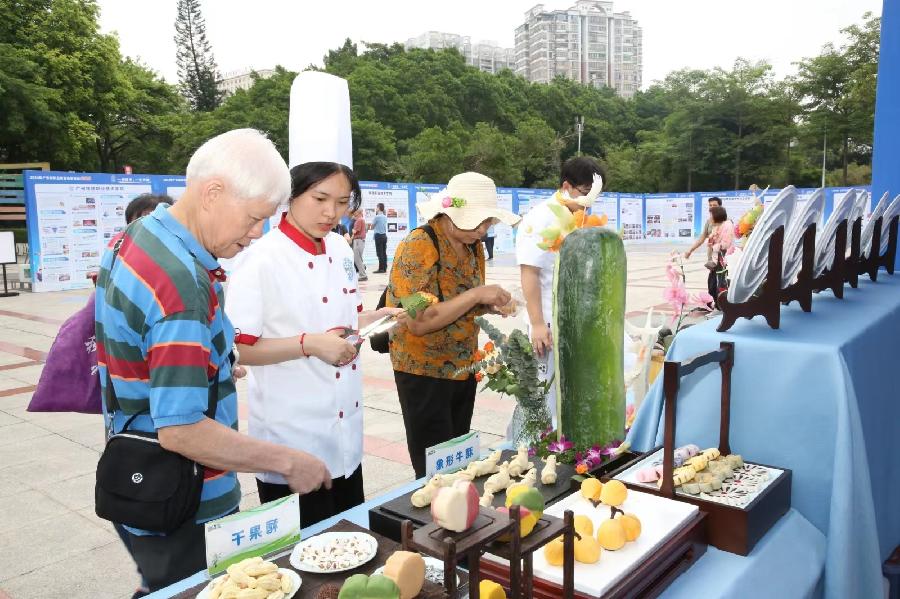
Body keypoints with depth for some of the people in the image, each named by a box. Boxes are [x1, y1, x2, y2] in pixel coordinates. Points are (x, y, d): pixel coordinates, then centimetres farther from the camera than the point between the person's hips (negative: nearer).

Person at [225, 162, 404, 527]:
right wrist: (309, 344, -27)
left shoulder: (340, 250, 4)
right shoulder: (260, 260, -18)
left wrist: (379, 318, -3)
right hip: (292, 438, -7)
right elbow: (238, 349, -17)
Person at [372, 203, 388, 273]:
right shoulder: (385, 217, 11)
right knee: (384, 252, 8)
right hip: (384, 235, 7)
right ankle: (385, 268, 10)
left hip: (378, 236, -7)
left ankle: (381, 269, -7)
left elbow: (372, 227, -2)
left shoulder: (377, 217, -11)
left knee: (380, 253, -6)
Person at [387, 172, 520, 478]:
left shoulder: (474, 246, 4)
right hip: (425, 372, -7)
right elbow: (419, 322, -26)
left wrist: (490, 304, -7)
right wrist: (476, 294, -26)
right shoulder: (418, 246, -20)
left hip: (464, 368, 7)